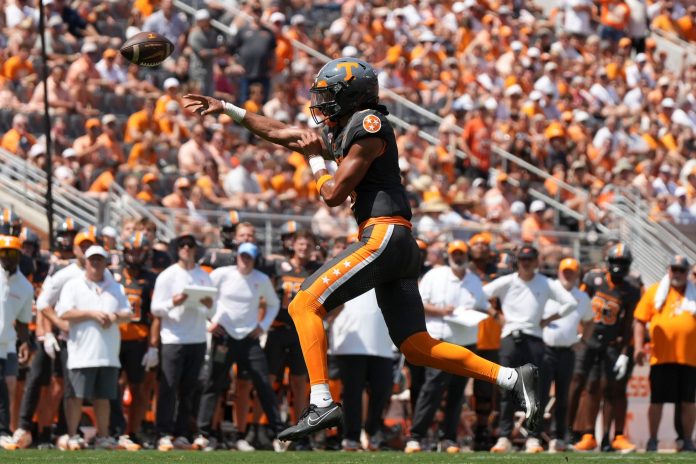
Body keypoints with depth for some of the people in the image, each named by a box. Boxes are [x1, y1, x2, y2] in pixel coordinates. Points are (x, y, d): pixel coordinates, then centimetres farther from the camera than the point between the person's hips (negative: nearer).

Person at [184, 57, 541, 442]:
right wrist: (225, 109, 34)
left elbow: (334, 194, -7)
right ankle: (512, 378, 0)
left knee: (304, 305, -11)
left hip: (383, 237, -10)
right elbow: (278, 133, 32)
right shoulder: (340, 133, 23)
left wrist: (315, 161, 11)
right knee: (415, 345, 5)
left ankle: (321, 403, -21)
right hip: (399, 247, 10)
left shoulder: (368, 126, -5)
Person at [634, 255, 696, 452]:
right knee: (657, 400, 3)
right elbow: (640, 321, 3)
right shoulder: (655, 292, 6)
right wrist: (638, 346, -8)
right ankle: (652, 440, 12)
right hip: (662, 357, -1)